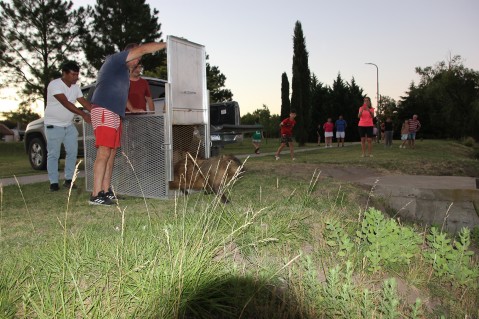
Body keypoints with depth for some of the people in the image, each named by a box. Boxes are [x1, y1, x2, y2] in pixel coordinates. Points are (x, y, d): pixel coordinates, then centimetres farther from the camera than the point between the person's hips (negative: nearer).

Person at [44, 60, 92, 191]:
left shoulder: (75, 87, 5)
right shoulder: (54, 85, -17)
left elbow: (84, 102, 1)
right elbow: (65, 103, -28)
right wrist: (83, 114, -37)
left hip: (69, 125, 7)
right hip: (54, 125, -6)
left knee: (72, 152, 3)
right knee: (53, 154, -1)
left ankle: (68, 180, 13)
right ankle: (53, 182, 6)